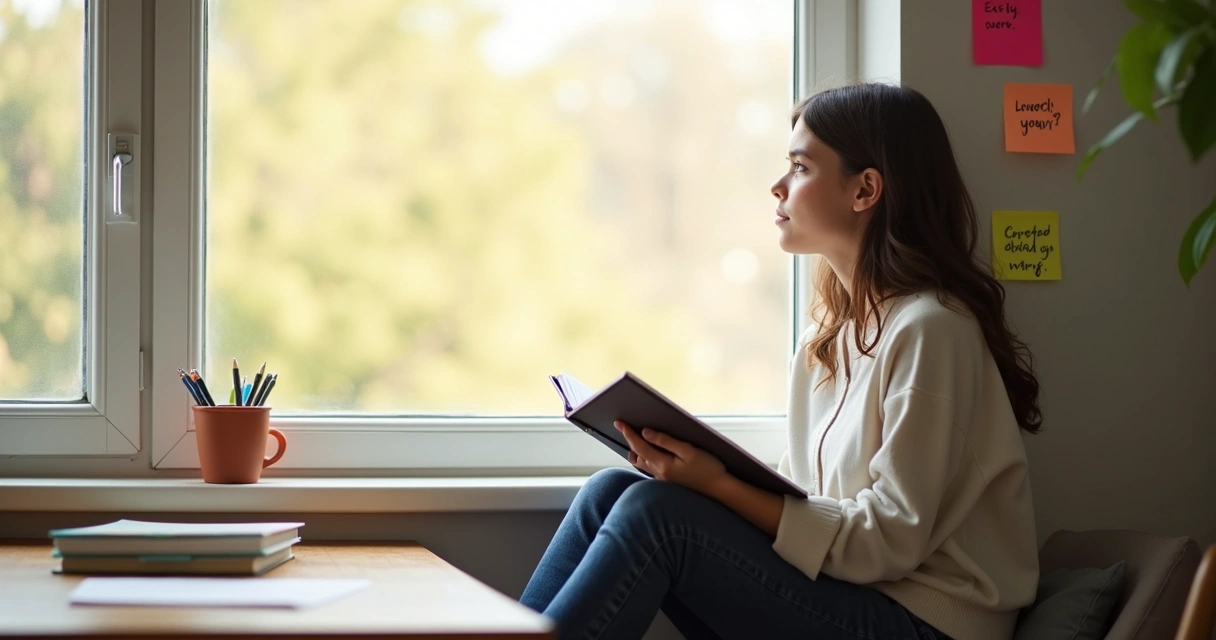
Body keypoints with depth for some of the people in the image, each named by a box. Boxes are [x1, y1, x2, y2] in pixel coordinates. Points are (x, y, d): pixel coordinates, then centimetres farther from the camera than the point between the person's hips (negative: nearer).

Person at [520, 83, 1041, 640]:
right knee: (611, 491, -5)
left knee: (655, 512, -21)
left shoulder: (928, 329, -15)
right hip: (837, 588, 8)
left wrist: (719, 484, -21)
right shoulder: (835, 322, 13)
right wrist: (695, 467, -5)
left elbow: (892, 539, -18)